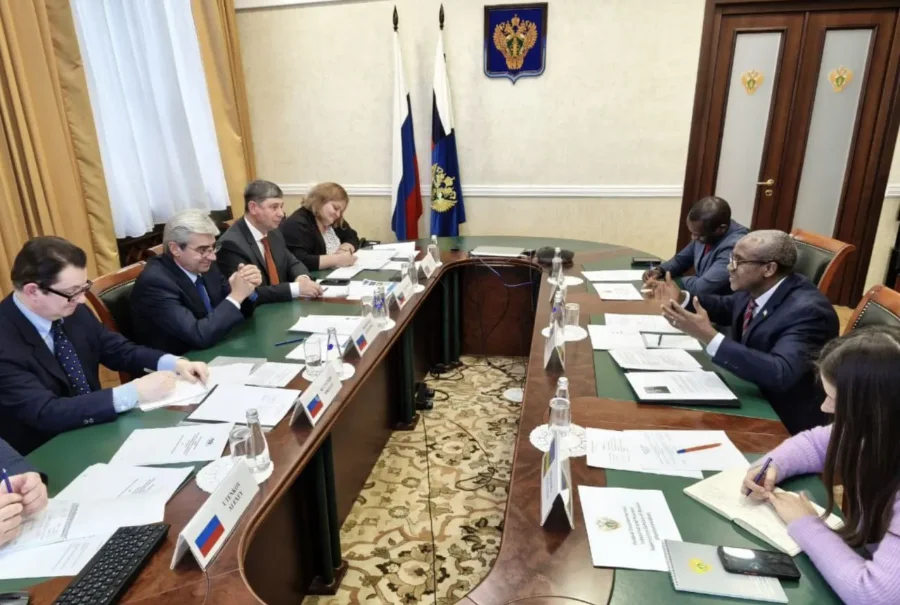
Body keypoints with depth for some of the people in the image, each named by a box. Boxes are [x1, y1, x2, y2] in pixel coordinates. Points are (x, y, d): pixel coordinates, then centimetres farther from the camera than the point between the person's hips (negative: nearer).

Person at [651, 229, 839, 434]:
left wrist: (710, 337, -42)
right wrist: (682, 300, -1)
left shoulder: (808, 311, -27)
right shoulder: (756, 287, -5)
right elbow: (727, 307, 16)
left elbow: (781, 374, -39)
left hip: (784, 421, -7)